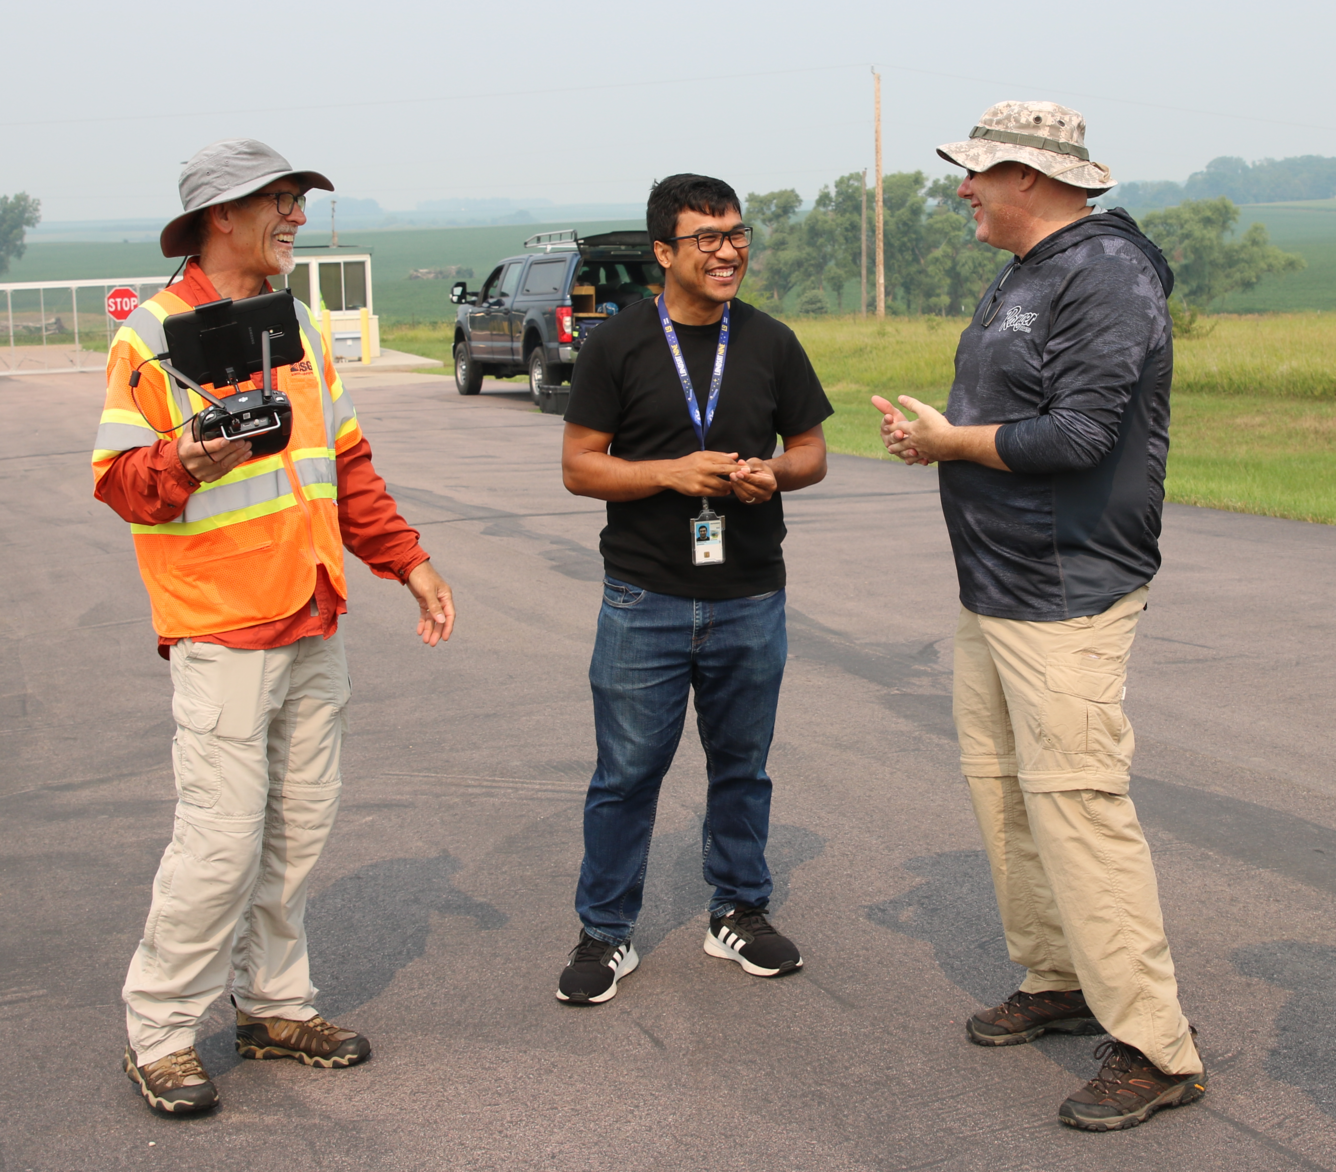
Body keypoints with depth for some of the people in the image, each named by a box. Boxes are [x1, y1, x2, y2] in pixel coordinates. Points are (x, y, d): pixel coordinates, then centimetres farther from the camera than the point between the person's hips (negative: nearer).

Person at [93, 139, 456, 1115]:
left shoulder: (298, 328, 14)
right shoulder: (154, 336, -8)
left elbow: (348, 465, 20)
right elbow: (117, 478, -10)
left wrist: (408, 561, 15)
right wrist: (185, 464, -30)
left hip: (314, 627, 7)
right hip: (221, 632, -7)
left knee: (299, 832, 12)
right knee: (222, 840, -6)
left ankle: (276, 1004, 27)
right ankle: (160, 1032, 10)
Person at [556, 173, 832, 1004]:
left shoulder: (771, 343, 6)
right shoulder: (619, 344, -2)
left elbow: (812, 452, 12)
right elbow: (580, 466, -3)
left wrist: (774, 474, -11)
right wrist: (670, 473, -17)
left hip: (751, 600, 3)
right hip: (645, 600, -2)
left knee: (742, 765, 13)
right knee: (627, 772, 2)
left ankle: (740, 913, 29)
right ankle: (606, 932, 16)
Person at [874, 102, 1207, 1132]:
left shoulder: (1105, 275, -16)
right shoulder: (1023, 275, 16)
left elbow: (1078, 432, -26)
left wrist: (950, 442, -14)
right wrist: (934, 430, 2)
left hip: (1068, 596, -10)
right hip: (996, 586, 10)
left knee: (1076, 801, -11)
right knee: (1002, 783, 14)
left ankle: (1157, 1050, -3)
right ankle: (1059, 981, 28)